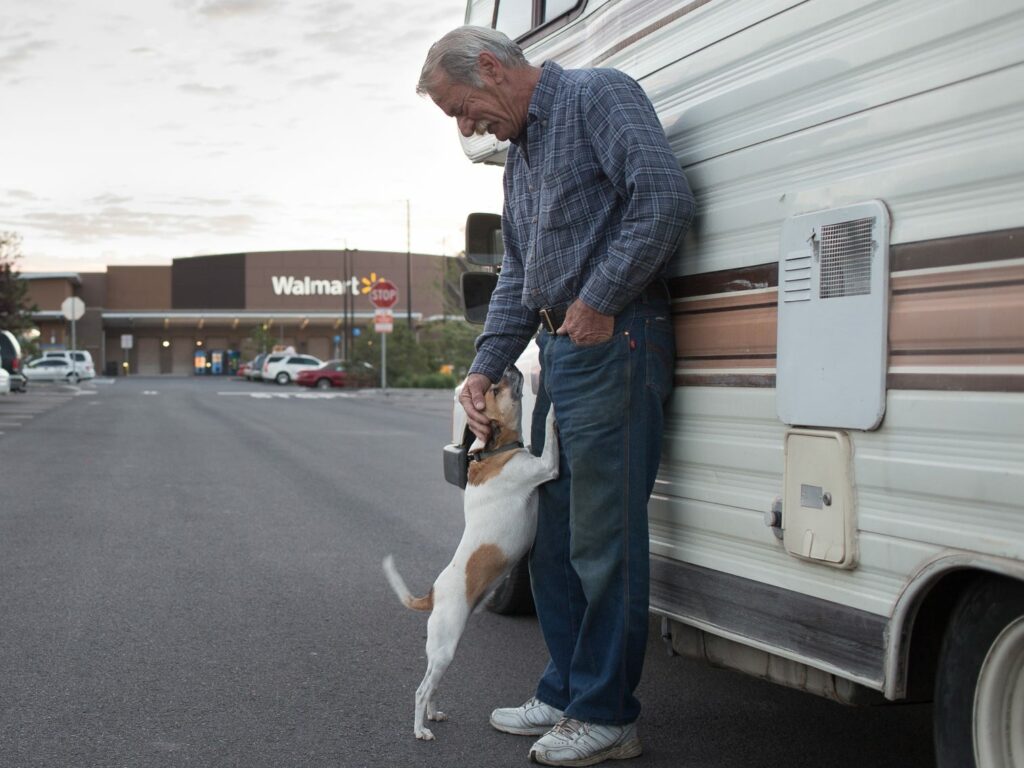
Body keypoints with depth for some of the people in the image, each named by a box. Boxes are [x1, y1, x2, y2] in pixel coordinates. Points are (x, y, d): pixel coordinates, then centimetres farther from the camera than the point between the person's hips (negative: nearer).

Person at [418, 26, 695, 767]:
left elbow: (666, 198, -20)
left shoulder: (598, 96, -6)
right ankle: (566, 694, 27)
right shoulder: (520, 153, 22)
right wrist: (485, 367, 13)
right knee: (553, 536, 15)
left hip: (611, 346, -10)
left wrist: (599, 301, -18)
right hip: (560, 352, 10)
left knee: (603, 539, -4)